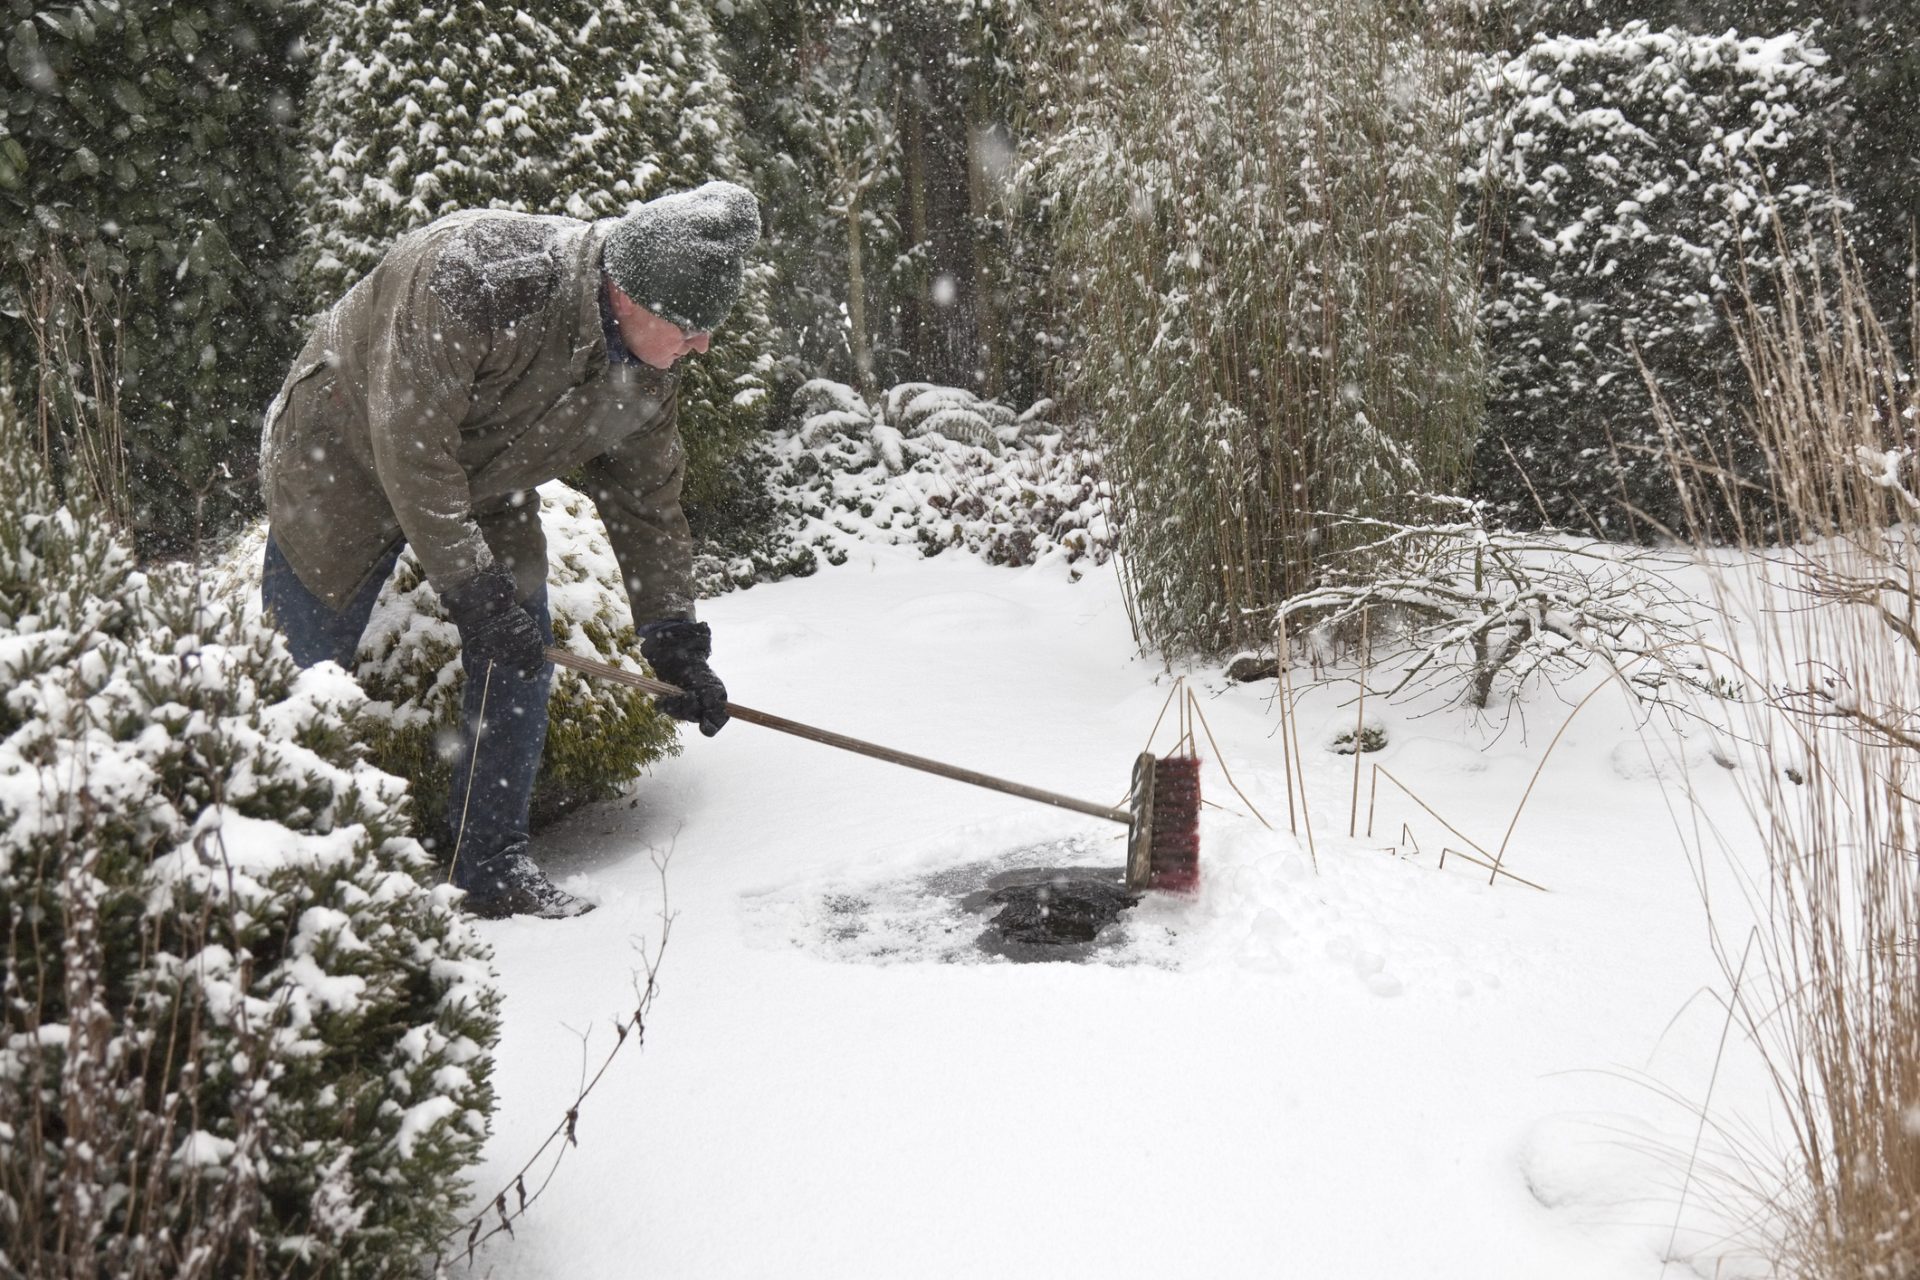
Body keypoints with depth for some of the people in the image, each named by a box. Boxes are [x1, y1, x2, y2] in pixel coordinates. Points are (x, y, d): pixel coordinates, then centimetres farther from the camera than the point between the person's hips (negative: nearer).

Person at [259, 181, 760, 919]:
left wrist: (673, 636, -10)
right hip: (345, 454, -6)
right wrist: (470, 587, -34)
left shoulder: (649, 371, -15)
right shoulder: (475, 275, -38)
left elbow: (646, 500, -4)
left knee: (520, 654, -1)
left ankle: (492, 864, 12)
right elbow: (409, 443, -35)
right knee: (301, 667, -2)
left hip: (484, 485, 6)